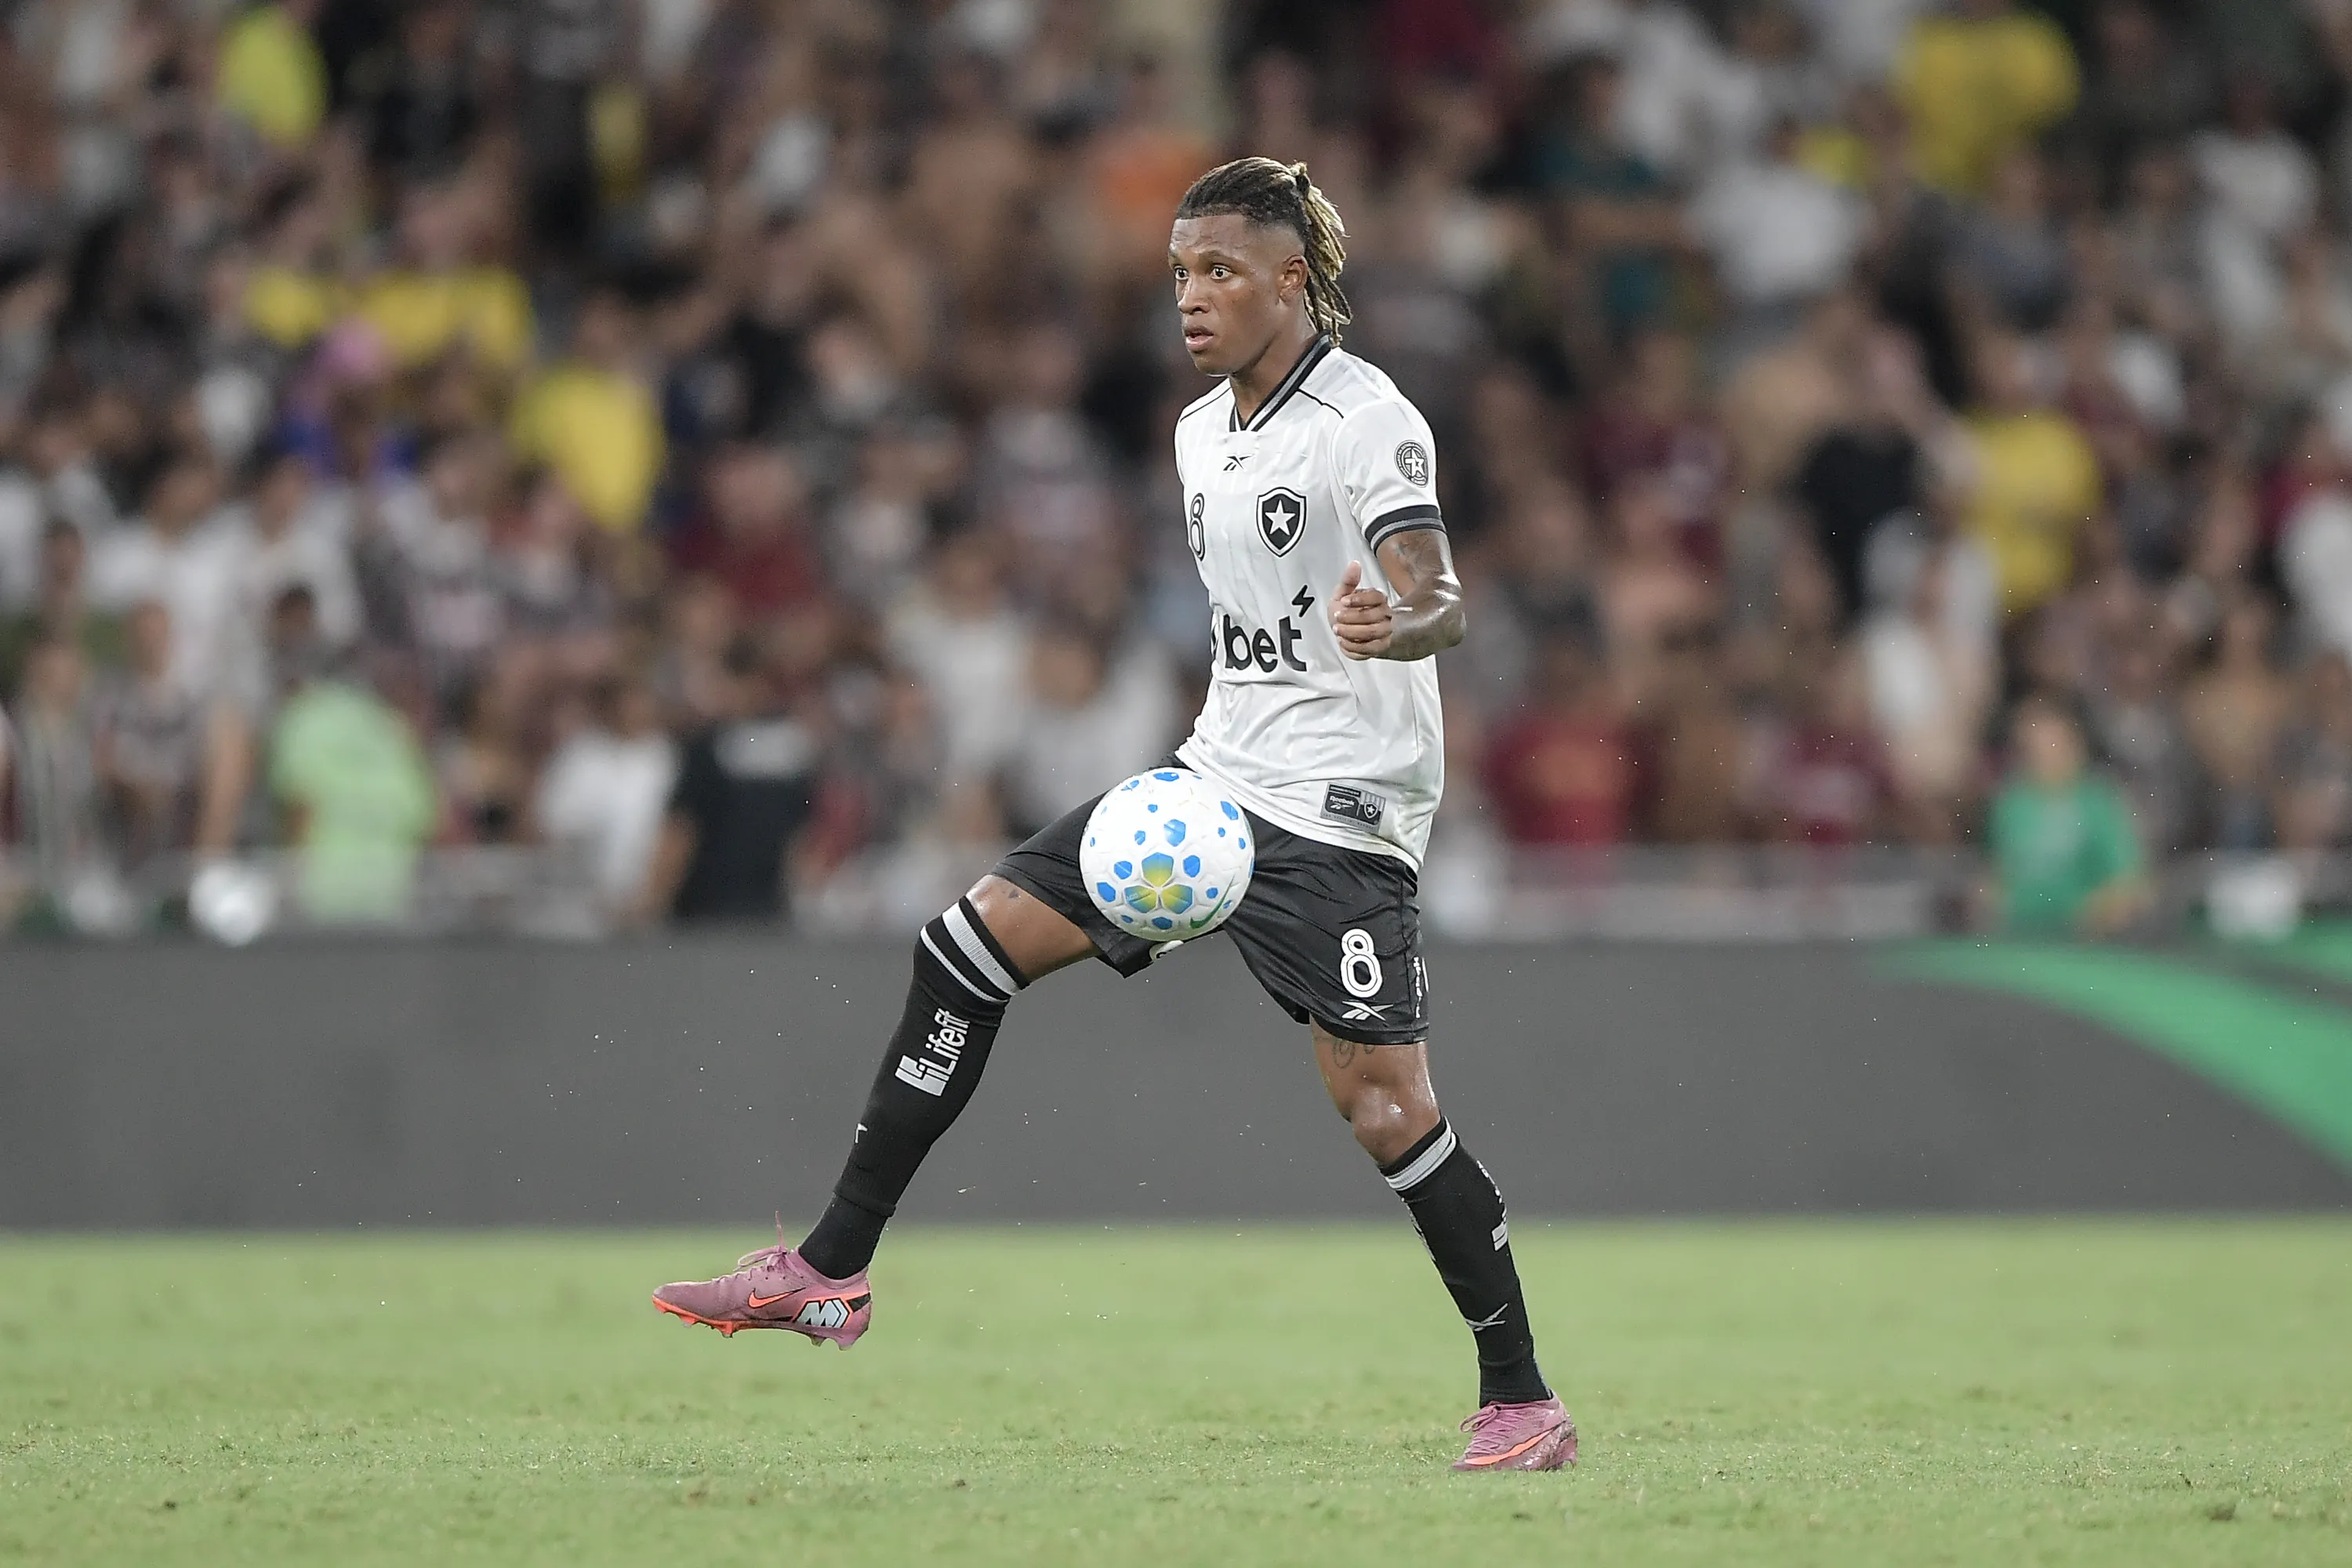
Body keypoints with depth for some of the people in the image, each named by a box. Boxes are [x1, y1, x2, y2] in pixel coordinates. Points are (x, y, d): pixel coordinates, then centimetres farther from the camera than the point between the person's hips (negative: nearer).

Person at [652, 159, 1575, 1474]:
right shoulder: (1203, 432, 13)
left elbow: (1441, 602, -24)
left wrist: (1392, 625, -45)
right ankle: (832, 1272, 5)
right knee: (972, 945, 0)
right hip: (1218, 775, 8)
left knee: (1385, 1107, -13)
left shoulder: (1367, 421, -12)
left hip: (1341, 810, -8)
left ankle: (1523, 1401, 1)